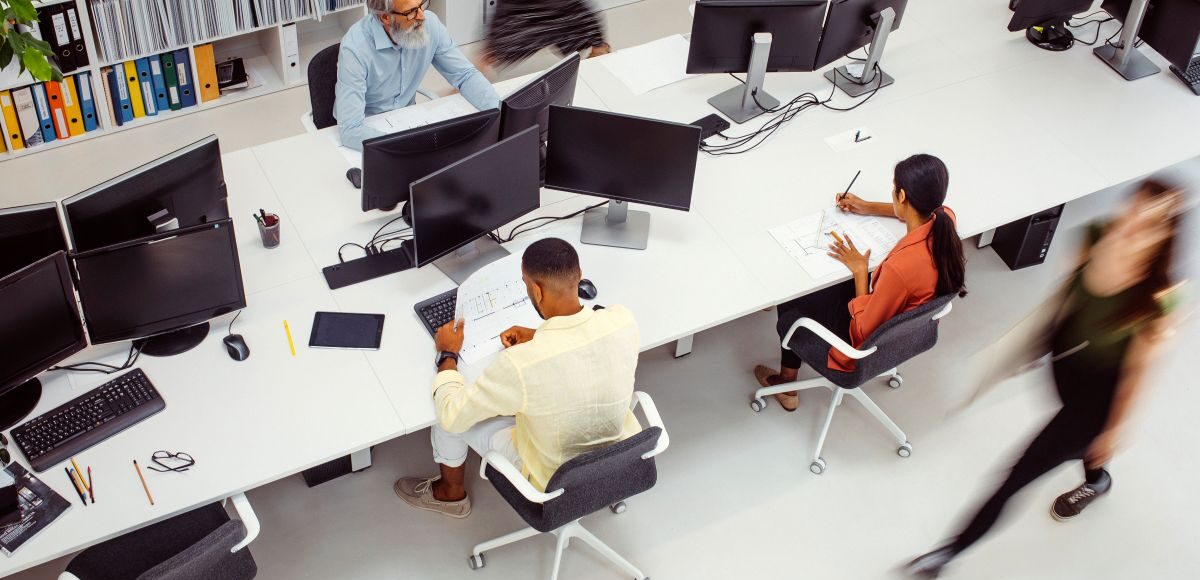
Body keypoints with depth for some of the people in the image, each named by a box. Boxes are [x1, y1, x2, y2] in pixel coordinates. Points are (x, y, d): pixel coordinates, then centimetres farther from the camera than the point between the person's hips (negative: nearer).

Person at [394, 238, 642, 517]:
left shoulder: (520, 364, -35)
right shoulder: (623, 320, -22)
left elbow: (452, 415, -18)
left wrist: (447, 354, -2)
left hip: (554, 484, -5)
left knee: (449, 413, 14)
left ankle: (450, 494, 42)